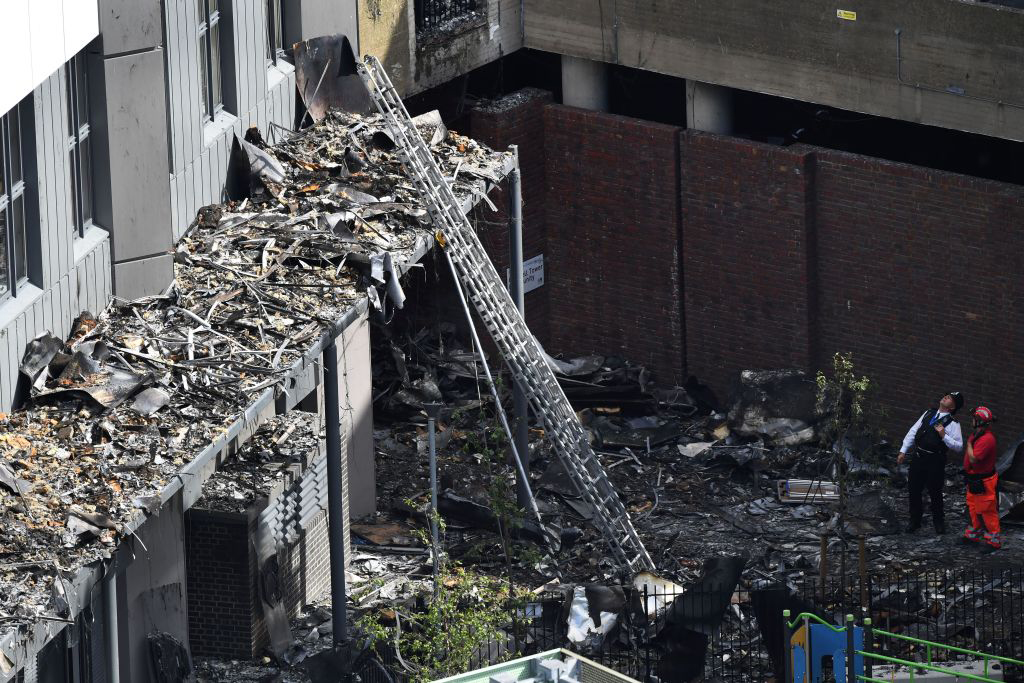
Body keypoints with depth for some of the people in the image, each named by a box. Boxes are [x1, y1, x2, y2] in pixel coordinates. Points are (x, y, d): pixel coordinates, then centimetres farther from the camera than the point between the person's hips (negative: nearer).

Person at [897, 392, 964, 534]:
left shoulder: (953, 424, -5)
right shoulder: (929, 414, 11)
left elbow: (959, 447, -10)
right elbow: (913, 432, 13)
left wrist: (944, 436, -21)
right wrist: (903, 451, 8)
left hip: (934, 462, -5)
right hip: (918, 458, 5)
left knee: (935, 493, 6)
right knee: (914, 491, 11)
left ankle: (938, 522, 26)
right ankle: (914, 521, 27)